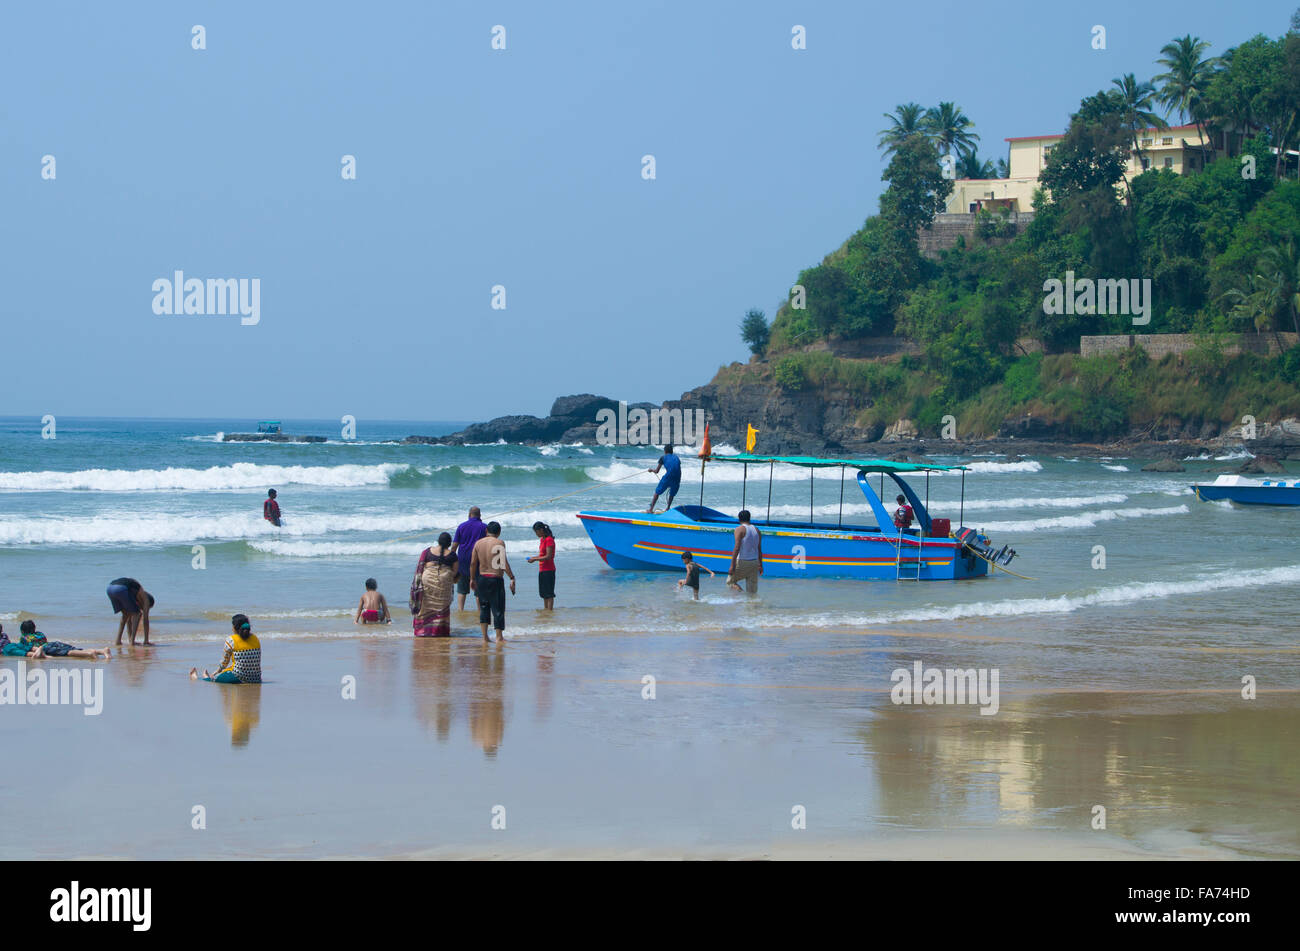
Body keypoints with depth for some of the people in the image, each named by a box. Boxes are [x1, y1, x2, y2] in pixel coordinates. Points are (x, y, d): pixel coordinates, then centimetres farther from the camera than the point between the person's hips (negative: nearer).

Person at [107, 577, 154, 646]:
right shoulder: (145, 597, 20)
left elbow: (129, 620, 44)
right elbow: (145, 619, 17)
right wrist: (146, 641, 20)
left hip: (110, 588, 7)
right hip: (121, 589, -7)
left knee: (125, 615, 26)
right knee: (136, 614, 12)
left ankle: (118, 640, 17)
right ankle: (132, 641, 2)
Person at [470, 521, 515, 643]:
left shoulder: (478, 543, 5)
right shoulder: (499, 543, -10)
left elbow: (473, 563, 6)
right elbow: (504, 563, -16)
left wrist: (472, 579, 15)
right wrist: (512, 578, -12)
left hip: (482, 578, 5)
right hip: (495, 578, -5)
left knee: (484, 606, 14)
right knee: (498, 608, 2)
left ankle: (484, 636, 9)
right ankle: (499, 637, 3)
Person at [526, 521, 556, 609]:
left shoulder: (549, 540, -16)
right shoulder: (542, 539, 13)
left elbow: (548, 557, -21)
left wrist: (535, 559, -16)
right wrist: (533, 557, 6)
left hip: (548, 570, -10)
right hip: (542, 570, 10)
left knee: (549, 593, -7)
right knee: (543, 592, 14)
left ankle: (550, 610, -5)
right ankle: (545, 609, 20)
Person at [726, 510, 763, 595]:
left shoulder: (740, 529, -8)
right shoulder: (757, 530, 10)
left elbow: (737, 548, -15)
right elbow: (759, 550, 12)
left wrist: (732, 565, -15)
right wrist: (760, 565, 19)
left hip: (742, 562, -5)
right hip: (754, 563, 5)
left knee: (730, 582, 10)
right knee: (752, 591, 9)